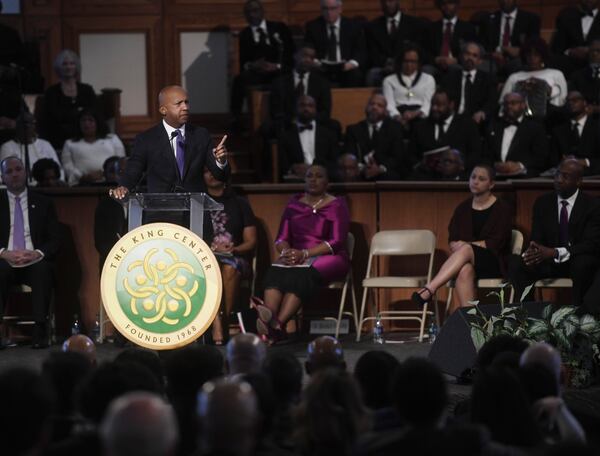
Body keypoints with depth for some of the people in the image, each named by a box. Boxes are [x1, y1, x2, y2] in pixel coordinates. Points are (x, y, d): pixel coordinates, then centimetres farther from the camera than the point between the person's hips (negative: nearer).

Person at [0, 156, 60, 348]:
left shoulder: (43, 204, 15)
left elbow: (54, 240, 8)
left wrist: (37, 253, -13)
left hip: (34, 262, 0)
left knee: (43, 270, -36)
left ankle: (40, 331, -38)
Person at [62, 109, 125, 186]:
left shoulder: (112, 139, 21)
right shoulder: (70, 144, 20)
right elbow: (67, 166, 8)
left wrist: (103, 173, -7)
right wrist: (82, 176, -10)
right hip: (81, 185, 0)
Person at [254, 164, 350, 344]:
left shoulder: (336, 205, 2)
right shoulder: (294, 204, 15)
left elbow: (336, 242, -9)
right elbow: (282, 238, 12)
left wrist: (304, 254, -19)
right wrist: (286, 251, -14)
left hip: (329, 258, -4)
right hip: (296, 257, 4)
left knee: (302, 273, -35)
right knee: (275, 271, -29)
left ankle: (278, 325, -50)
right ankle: (268, 317, -53)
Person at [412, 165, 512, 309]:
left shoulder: (501, 209, 2)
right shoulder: (463, 208, 14)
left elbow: (495, 244, -6)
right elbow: (452, 242, 11)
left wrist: (464, 245, -7)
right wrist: (462, 247, -13)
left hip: (494, 263, -3)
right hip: (468, 260, 3)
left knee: (466, 249, -36)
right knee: (465, 270, -37)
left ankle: (429, 290, -46)